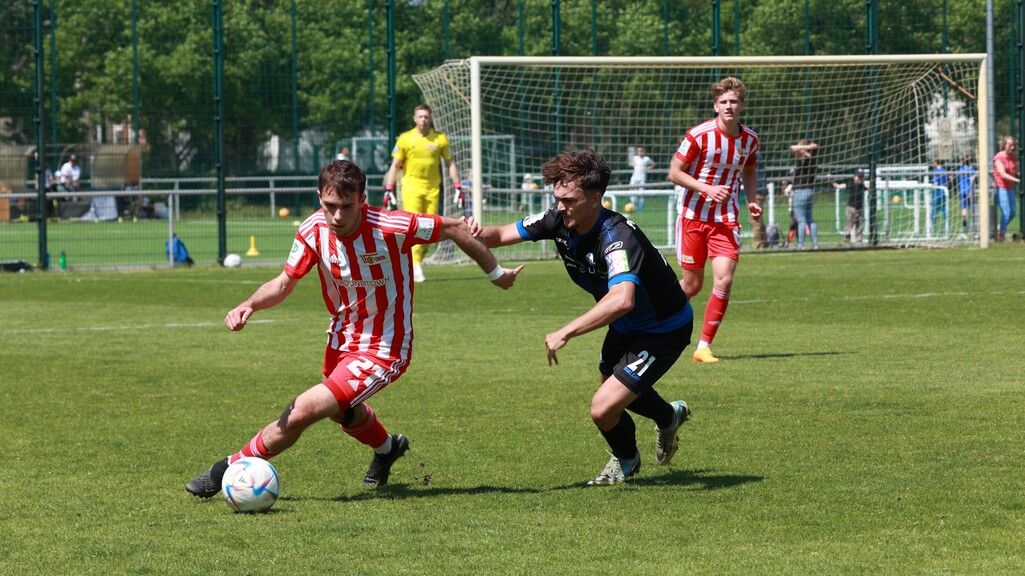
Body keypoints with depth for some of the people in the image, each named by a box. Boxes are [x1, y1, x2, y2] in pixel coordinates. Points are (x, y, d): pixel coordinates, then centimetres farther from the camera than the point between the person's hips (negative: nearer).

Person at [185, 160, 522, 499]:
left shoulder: (391, 228, -28)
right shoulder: (313, 231, -16)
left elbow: (455, 229, -13)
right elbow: (284, 283, -5)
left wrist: (496, 273, 0)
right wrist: (249, 305, -26)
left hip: (382, 352, -6)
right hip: (341, 340, 6)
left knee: (301, 412, -19)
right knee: (346, 412, 33)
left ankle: (233, 467, -1)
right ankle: (387, 448, 66)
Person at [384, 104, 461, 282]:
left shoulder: (440, 139, 6)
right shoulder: (405, 139, 2)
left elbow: (450, 163, 12)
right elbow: (395, 165, 5)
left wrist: (458, 186, 4)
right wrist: (389, 188, -2)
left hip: (432, 188, 2)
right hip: (412, 186, -2)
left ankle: (415, 262, 14)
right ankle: (416, 267, -14)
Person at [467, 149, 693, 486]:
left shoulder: (617, 237, -38)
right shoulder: (559, 222, -14)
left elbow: (622, 300, -55)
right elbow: (502, 235, -5)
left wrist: (565, 333, -54)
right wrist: (479, 234, -30)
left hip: (665, 329, -9)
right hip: (626, 327, 9)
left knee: (604, 408, -17)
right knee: (610, 383, 30)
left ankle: (626, 460, 18)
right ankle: (669, 417, 61)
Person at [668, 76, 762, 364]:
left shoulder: (750, 139, 1)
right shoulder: (699, 135, -13)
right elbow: (674, 172, -9)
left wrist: (751, 200, 3)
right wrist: (707, 189, -21)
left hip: (726, 219, 3)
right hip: (693, 215, -3)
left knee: (724, 279, -14)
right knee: (692, 284, 3)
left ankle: (704, 346, -4)